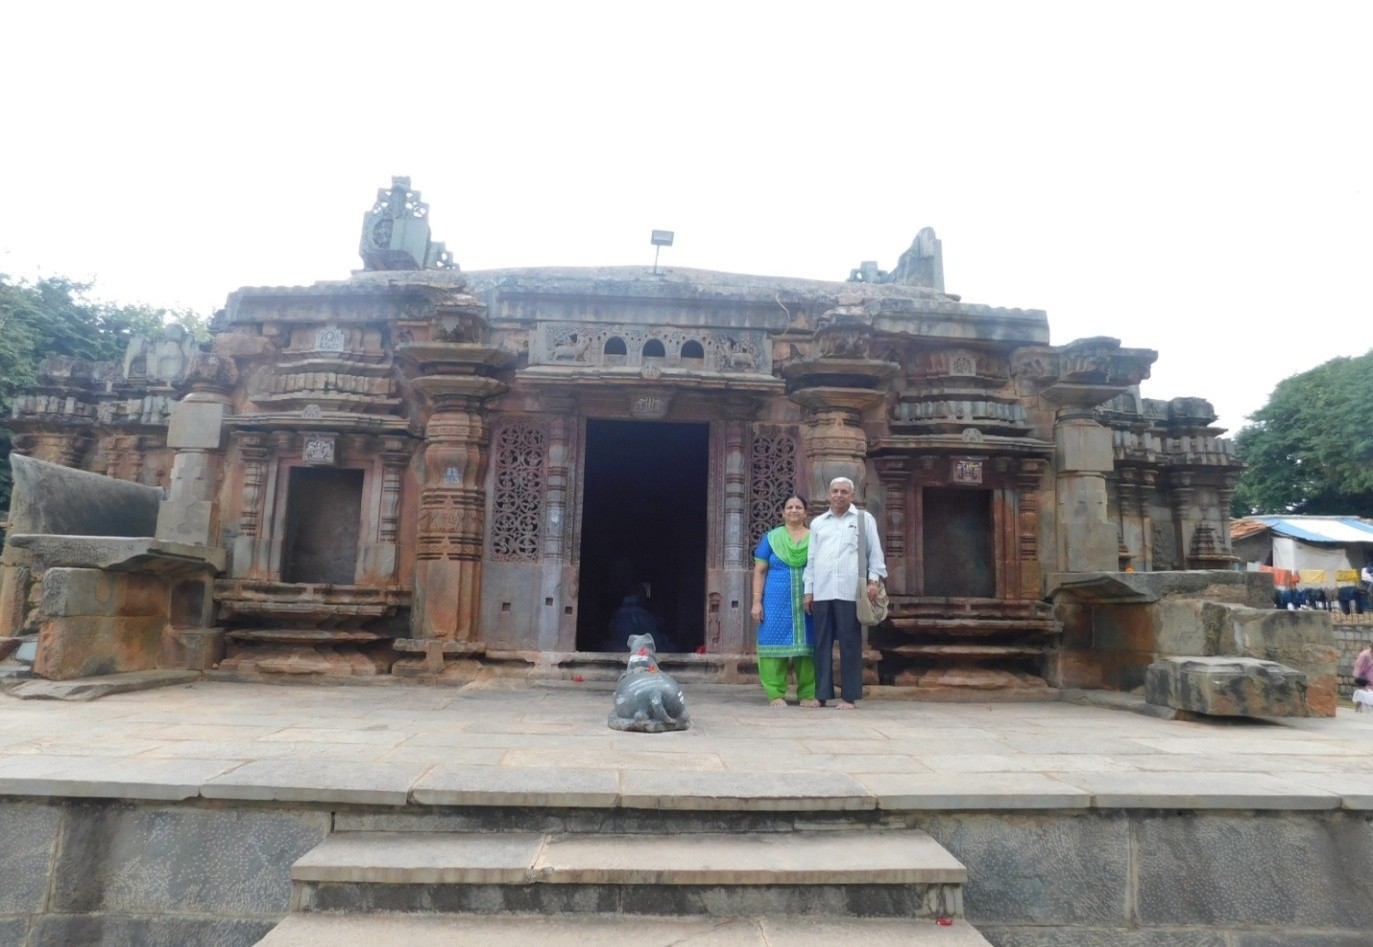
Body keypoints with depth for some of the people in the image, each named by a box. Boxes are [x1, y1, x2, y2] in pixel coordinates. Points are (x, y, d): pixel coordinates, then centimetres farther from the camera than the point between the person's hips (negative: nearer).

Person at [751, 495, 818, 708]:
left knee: (806, 645, 3)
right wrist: (757, 601, -4)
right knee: (776, 643, -1)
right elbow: (759, 571, 4)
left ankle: (807, 694, 12)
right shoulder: (771, 537, 7)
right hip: (777, 602, -1)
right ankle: (776, 694, 5)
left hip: (807, 603, 1)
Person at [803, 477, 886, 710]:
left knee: (850, 644, -1)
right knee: (822, 643, 4)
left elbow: (874, 551, 7)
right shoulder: (817, 522, 18)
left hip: (850, 591, -3)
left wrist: (874, 579, -5)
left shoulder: (864, 519, 10)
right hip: (821, 592, 3)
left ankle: (849, 696, 5)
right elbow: (811, 558, 17)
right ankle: (821, 693, 11)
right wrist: (808, 589, 11)